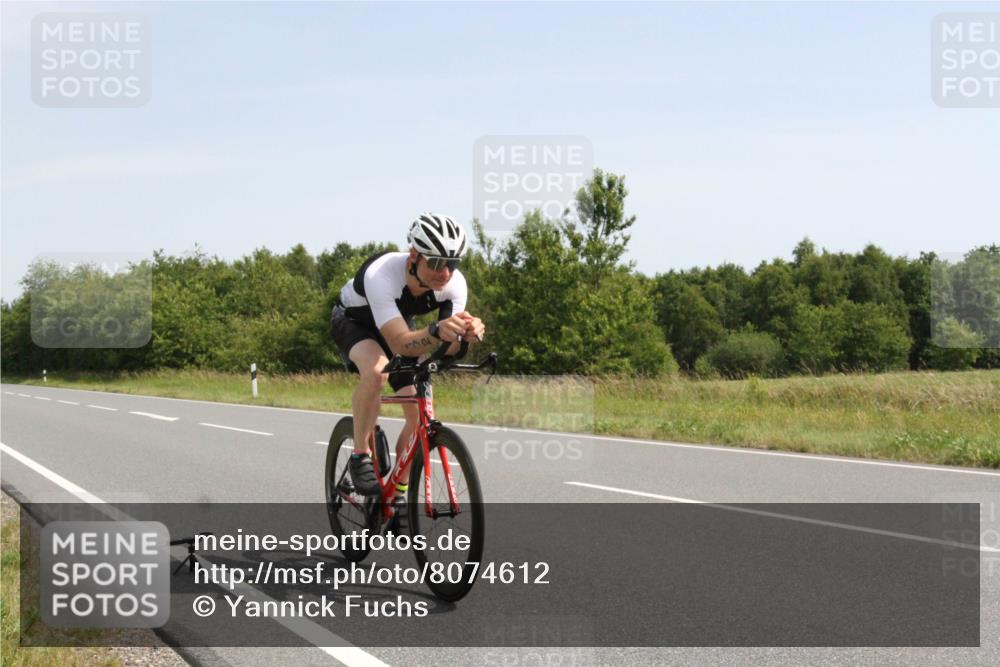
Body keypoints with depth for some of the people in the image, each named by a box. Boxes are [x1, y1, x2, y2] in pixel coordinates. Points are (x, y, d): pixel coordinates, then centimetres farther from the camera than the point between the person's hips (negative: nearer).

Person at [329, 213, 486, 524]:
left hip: (398, 327, 5)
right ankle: (360, 457, -18)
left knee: (421, 413, -9)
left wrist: (466, 332, -50)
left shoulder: (454, 284, -28)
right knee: (376, 370, -38)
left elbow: (447, 350, -27)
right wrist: (437, 331, -68)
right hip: (353, 321, -5)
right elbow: (401, 344, -49)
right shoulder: (381, 275, -42)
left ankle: (397, 494, 10)